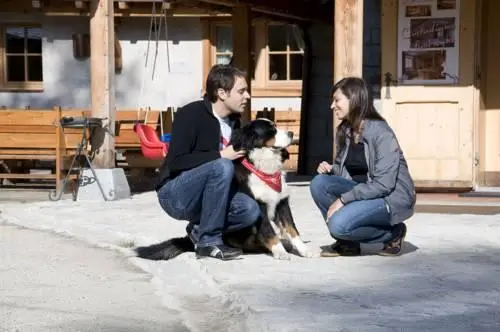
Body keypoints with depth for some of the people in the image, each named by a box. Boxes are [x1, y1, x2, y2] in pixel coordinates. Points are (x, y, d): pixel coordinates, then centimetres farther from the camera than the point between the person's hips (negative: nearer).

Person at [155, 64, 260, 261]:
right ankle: (209, 242, -23)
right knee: (221, 167, -32)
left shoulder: (234, 121, 7)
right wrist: (220, 155, -24)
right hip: (174, 194, -7)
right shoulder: (191, 114, -16)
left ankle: (200, 229, 3)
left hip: (201, 196, 7)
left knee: (251, 210, -19)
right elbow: (176, 162, -26)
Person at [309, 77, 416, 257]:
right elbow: (344, 169, 16)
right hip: (364, 191, 8)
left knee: (339, 224, -26)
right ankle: (347, 242, 1)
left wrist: (343, 199, -24)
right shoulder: (344, 131, 4)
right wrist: (330, 169, -8)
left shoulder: (380, 132, -20)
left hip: (392, 197, -8)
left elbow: (383, 184, -25)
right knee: (319, 183, -13)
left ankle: (393, 233, -1)